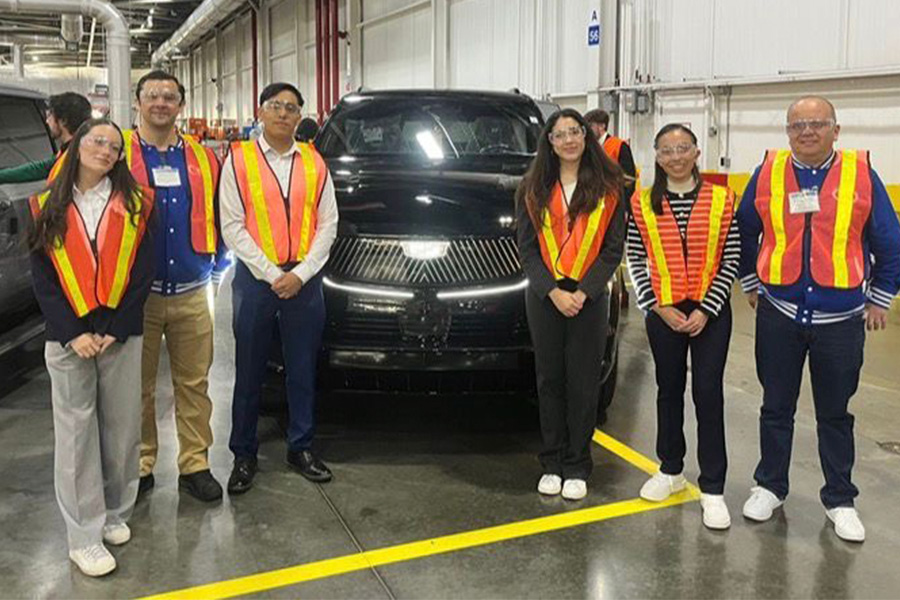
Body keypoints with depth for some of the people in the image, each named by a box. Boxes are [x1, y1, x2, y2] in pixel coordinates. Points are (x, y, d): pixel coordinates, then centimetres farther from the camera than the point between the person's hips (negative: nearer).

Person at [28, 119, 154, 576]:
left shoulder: (131, 205, 4)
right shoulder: (48, 208, 4)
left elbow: (142, 275, -1)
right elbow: (42, 279, 1)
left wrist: (115, 331, -9)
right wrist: (73, 334, -10)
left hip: (121, 336, 1)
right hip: (68, 338, 0)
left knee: (121, 428, 7)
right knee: (76, 433, 3)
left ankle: (115, 513, 25)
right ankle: (85, 536, 10)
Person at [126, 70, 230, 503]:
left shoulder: (202, 158, 8)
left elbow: (216, 217, 14)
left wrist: (219, 269, 8)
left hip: (192, 293, 2)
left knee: (194, 384, 7)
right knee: (138, 386, 8)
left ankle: (194, 465, 17)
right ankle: (140, 464, 21)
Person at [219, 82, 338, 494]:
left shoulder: (314, 163, 7)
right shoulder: (238, 160, -1)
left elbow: (328, 224, 4)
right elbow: (232, 226, -6)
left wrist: (301, 274, -8)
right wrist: (272, 275, -13)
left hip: (304, 279, 2)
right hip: (255, 276, -2)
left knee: (303, 368, 10)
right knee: (249, 371, 6)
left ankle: (300, 448, 24)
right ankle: (244, 456, 19)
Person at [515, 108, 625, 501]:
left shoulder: (608, 188, 1)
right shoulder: (533, 190, 4)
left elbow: (613, 249, -2)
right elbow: (527, 250, 0)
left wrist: (583, 292, -14)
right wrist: (553, 292, -13)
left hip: (589, 297, -1)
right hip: (544, 296, 2)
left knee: (583, 383, 4)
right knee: (549, 380, 9)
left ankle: (577, 468, 16)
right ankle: (552, 464, 21)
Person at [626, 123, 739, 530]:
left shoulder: (721, 200, -3)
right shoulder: (643, 204, 0)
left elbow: (731, 261, -4)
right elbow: (635, 261, 1)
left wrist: (706, 310, -11)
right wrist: (658, 307, -8)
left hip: (710, 312, -1)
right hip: (663, 311, 2)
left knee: (708, 393, -3)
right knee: (669, 390, 13)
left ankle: (713, 489, 6)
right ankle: (671, 470, 30)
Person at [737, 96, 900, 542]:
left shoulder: (861, 174, -3)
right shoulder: (767, 174, -1)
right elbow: (743, 233, 10)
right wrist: (751, 284, 11)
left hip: (841, 319, -1)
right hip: (779, 314, 1)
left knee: (835, 414, 11)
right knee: (776, 407, 13)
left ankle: (839, 500, 26)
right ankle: (770, 487, 29)